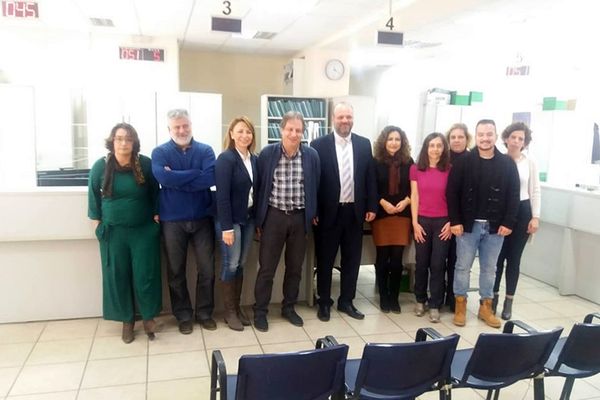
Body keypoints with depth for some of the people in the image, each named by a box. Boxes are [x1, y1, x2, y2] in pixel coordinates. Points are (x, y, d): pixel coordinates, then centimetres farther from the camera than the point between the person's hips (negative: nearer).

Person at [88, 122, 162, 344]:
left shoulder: (145, 164, -7)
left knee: (145, 275, 2)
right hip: (113, 231, 1)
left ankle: (148, 316, 21)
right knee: (118, 276, 8)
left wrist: (156, 214, 3)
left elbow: (155, 192, 4)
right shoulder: (101, 166, -5)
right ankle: (127, 320, 24)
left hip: (144, 229, -1)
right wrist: (97, 221, 5)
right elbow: (93, 195, 6)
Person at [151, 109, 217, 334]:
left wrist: (177, 180, -17)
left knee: (207, 269, 7)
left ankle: (204, 312, 25)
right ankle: (183, 315, 26)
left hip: (202, 218, 1)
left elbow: (211, 178, -16)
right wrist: (196, 173, -16)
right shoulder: (160, 152, -1)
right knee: (176, 271, 10)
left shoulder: (205, 150, 1)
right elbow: (163, 177, -20)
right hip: (172, 220, 0)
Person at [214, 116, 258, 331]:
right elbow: (222, 195, -17)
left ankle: (237, 307, 25)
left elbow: (257, 190, 7)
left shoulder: (254, 159, 6)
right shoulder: (226, 159, -13)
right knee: (230, 265, 2)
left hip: (248, 218, 6)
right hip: (231, 220, -6)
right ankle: (229, 311, 16)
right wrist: (226, 227, -20)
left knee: (240, 264, 13)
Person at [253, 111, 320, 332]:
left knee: (295, 267, 13)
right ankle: (260, 311, 20)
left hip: (300, 217, 2)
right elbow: (260, 185, -1)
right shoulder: (267, 153, -5)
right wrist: (259, 217, -1)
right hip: (274, 216, -2)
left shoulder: (312, 155, 0)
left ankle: (288, 307, 30)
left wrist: (313, 215, 6)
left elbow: (315, 188, 7)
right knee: (267, 267, 5)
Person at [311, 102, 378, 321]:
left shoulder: (364, 144, 5)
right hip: (328, 212, -3)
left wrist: (371, 207, 4)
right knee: (325, 260, 9)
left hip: (355, 211, 3)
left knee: (352, 259, 12)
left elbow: (370, 177, 8)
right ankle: (324, 303, 25)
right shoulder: (319, 144, -5)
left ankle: (346, 301, 28)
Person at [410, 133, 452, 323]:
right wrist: (415, 222, -3)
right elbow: (414, 197, 1)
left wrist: (451, 222, -5)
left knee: (438, 264, 1)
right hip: (422, 221, 1)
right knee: (422, 263, 9)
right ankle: (420, 300, 25)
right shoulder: (416, 169, 1)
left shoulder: (450, 170, -1)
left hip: (443, 222, -1)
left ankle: (435, 305, 12)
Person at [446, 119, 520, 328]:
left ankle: (486, 306, 24)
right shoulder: (463, 162, -3)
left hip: (495, 226, 2)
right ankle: (460, 305, 19)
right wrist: (455, 221, -11)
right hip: (468, 224, -2)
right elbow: (452, 193, -5)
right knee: (463, 266, 6)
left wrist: (509, 222, -5)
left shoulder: (507, 163, 2)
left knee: (489, 268, 12)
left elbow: (513, 195, 2)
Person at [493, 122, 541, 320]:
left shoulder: (530, 163, 2)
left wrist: (535, 217, -1)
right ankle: (493, 296, 21)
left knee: (514, 257, 7)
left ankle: (509, 301, 16)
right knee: (498, 256, 6)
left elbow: (535, 191, 5)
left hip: (522, 211, 1)